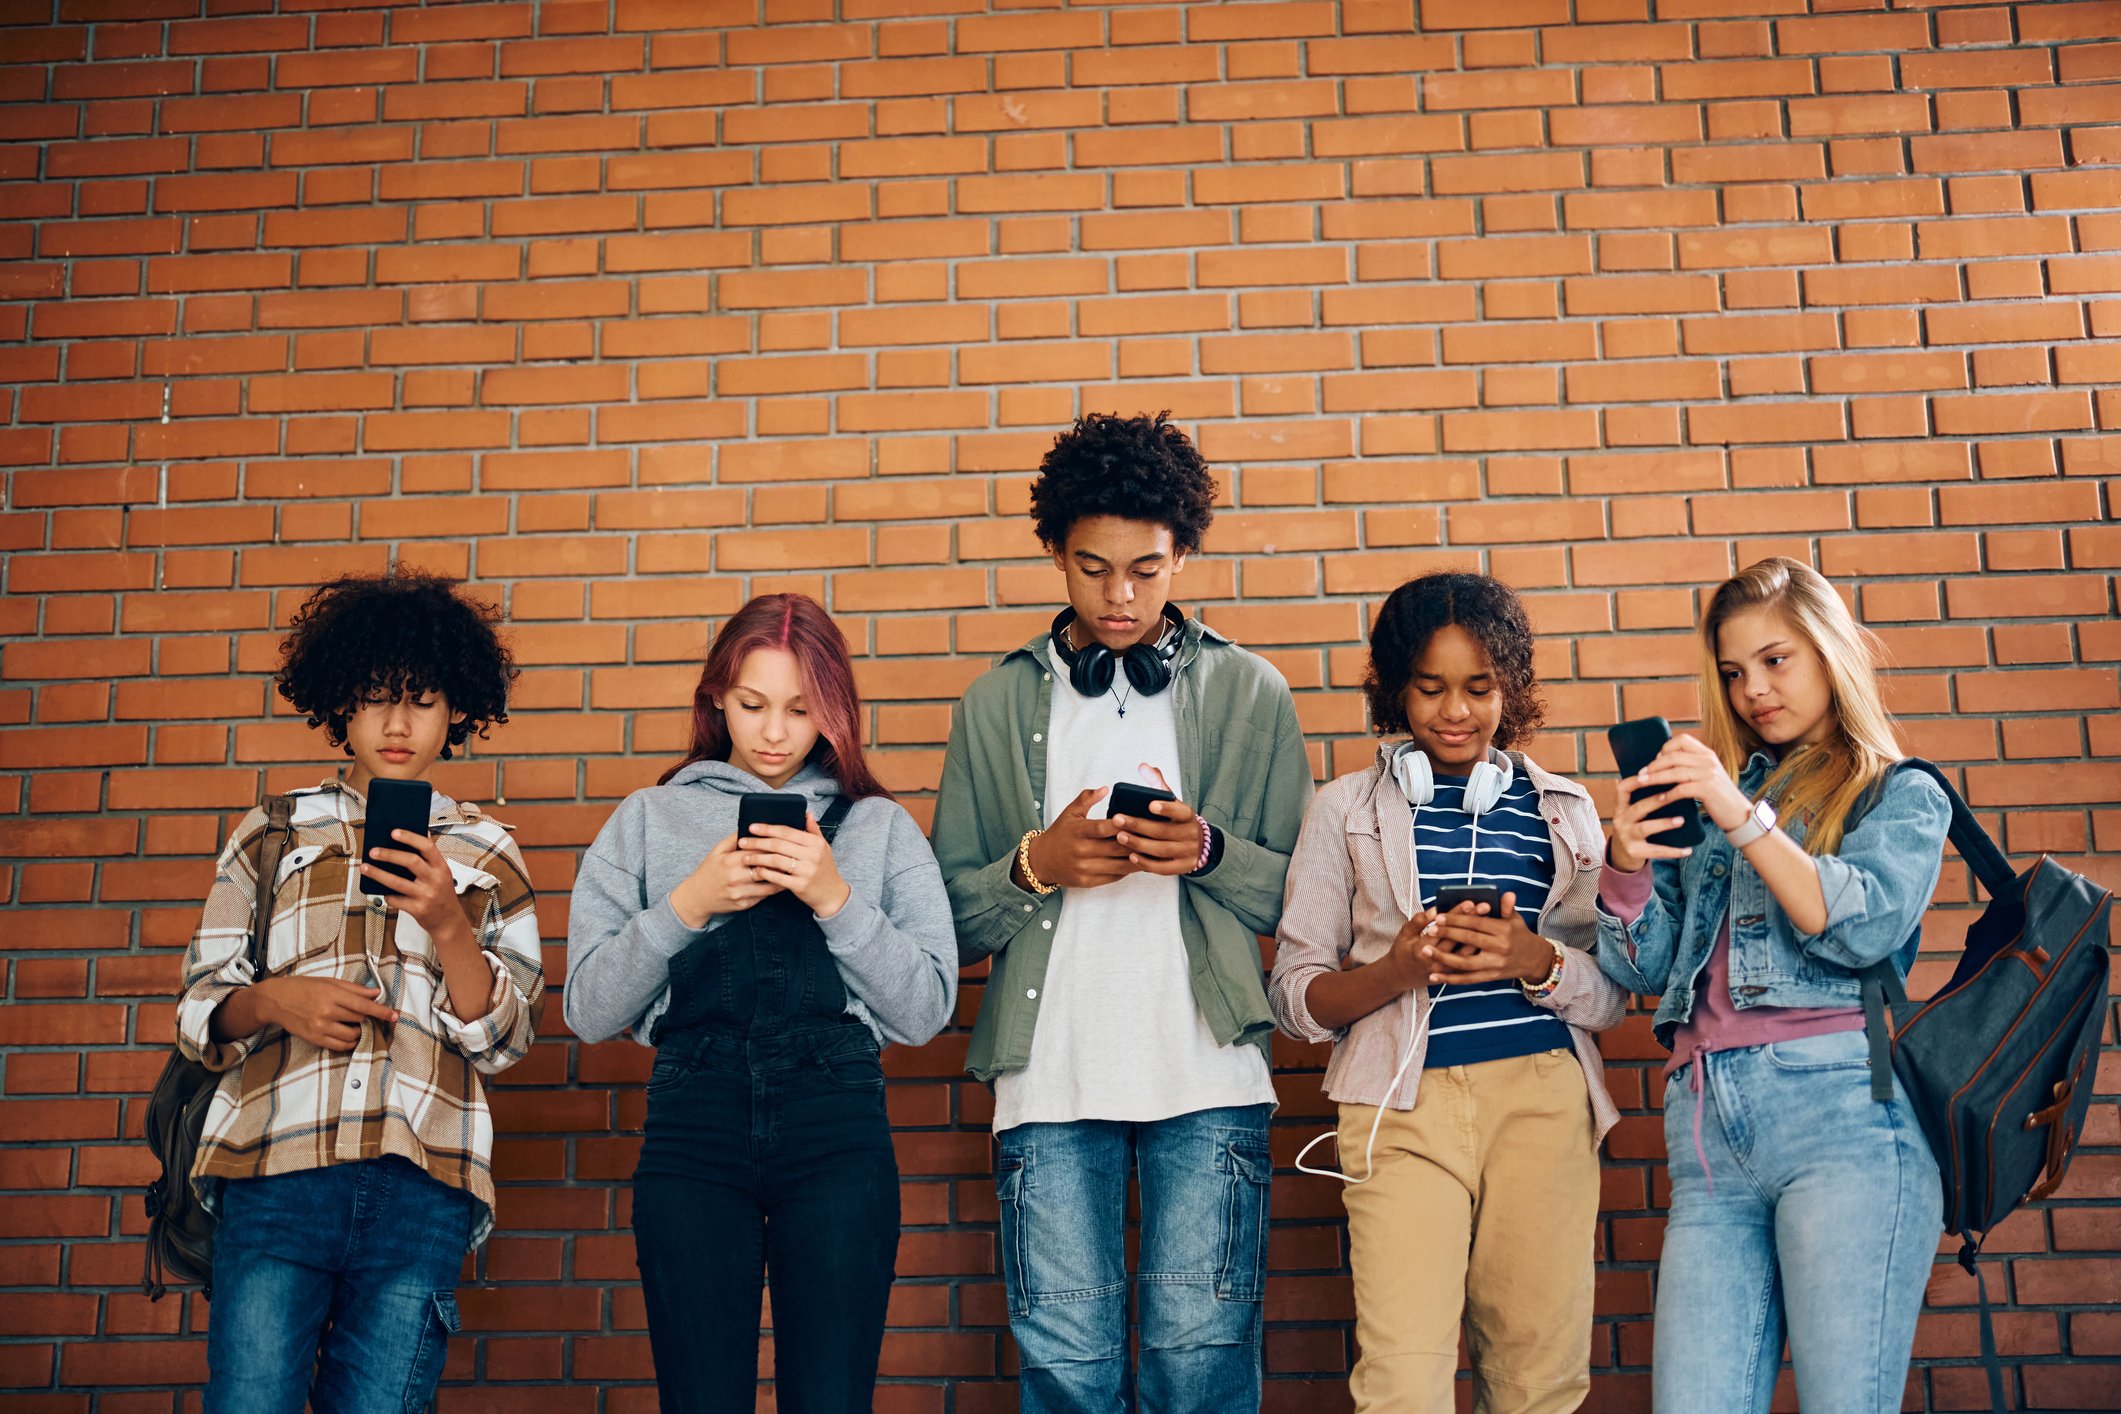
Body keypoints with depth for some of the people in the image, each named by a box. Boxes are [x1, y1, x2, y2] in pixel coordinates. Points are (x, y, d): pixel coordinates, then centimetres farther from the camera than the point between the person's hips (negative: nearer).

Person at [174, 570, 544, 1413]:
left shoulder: (485, 854, 13)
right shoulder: (271, 836, 14)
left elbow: (502, 1040, 6)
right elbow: (199, 1011, 14)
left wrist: (446, 924, -9)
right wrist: (273, 1001, -7)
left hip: (420, 1184, 0)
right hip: (275, 1166, 0)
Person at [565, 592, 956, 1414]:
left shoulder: (879, 826, 12)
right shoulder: (647, 821, 13)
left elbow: (926, 1012, 4)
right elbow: (587, 1013, 5)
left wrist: (836, 899, -7)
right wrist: (687, 906, -7)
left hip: (837, 1128, 0)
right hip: (693, 1123, 1)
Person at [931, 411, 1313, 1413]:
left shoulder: (1249, 693, 9)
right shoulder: (999, 704, 10)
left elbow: (1300, 893, 7)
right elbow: (955, 917, 9)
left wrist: (1209, 852, -12)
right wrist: (1036, 864, -10)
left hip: (1208, 1074, 0)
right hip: (1050, 1077, 1)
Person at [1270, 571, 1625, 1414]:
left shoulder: (1562, 810, 14)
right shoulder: (1347, 811, 9)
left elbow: (1611, 995, 11)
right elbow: (1295, 995, 6)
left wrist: (1537, 961, -10)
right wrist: (1393, 971, -13)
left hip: (1542, 1099, 2)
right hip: (1404, 1102, -2)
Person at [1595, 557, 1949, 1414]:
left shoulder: (1902, 795, 13)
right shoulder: (1706, 790, 22)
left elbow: (1862, 927, -7)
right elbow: (1644, 968, 16)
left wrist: (1742, 817, -11)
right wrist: (1624, 865, -2)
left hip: (1841, 1109, -3)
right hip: (1708, 1123, 4)